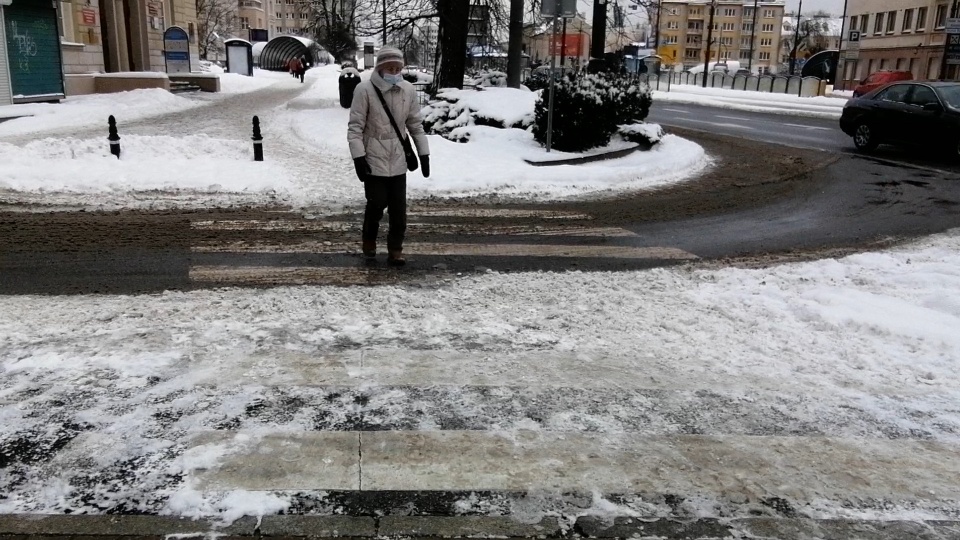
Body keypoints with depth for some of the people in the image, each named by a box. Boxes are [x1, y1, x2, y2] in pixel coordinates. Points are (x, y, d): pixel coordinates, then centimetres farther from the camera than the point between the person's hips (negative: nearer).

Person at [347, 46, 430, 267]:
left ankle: (395, 249, 16)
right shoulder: (365, 90, -13)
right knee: (377, 204, 2)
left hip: (398, 160, 4)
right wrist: (358, 156, -16)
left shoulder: (408, 90, 0)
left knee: (399, 209, 4)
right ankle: (369, 239, 29)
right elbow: (355, 126, -11)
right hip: (373, 160, -4)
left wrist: (423, 154, 7)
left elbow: (416, 124, 9)